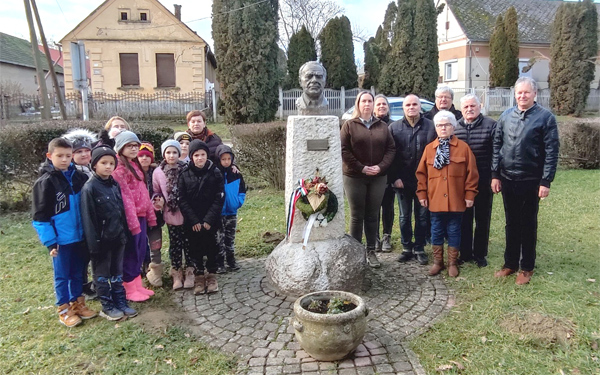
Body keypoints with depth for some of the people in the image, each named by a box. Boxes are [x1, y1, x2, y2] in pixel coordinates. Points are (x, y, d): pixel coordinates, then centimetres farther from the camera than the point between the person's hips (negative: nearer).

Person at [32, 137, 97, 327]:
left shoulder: (78, 177, 4)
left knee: (78, 273, 15)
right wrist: (50, 241, -13)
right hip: (60, 239, -4)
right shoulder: (45, 182, -9)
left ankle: (78, 303, 31)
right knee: (62, 275, 8)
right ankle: (64, 309, 21)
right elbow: (40, 216, -9)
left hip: (79, 236, 4)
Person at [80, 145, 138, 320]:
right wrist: (94, 243, -15)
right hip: (102, 239, -6)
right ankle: (107, 307, 20)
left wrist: (124, 233, 10)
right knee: (102, 274, 9)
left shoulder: (115, 185, 7)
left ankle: (121, 303, 27)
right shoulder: (89, 188, -12)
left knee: (117, 272, 16)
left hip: (118, 237, 6)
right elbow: (88, 218, -14)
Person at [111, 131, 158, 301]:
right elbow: (125, 197, -18)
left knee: (140, 251, 14)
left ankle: (138, 286, 26)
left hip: (141, 215, 9)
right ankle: (130, 290, 13)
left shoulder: (135, 165, 17)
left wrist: (151, 215, 16)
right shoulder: (119, 168, -12)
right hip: (130, 217, -9)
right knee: (130, 254, 2)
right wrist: (133, 222, -20)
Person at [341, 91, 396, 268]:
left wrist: (381, 167, -9)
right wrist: (361, 168, -13)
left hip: (378, 178, 3)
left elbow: (390, 148, 7)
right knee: (357, 216, 3)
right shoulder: (349, 125, 0)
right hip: (354, 177, -3)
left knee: (372, 216, 8)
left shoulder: (382, 126, 10)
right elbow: (343, 150, -7)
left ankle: (371, 252, 17)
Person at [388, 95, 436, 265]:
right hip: (402, 181, 1)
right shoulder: (394, 127, 3)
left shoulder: (430, 126, -1)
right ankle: (407, 248, 24)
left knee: (422, 216, 9)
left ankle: (419, 249, 21)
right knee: (405, 217, 11)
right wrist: (395, 177, -6)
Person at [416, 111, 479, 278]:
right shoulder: (429, 148, 4)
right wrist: (422, 193, 2)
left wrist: (470, 194, -5)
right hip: (435, 200, 2)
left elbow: (471, 173, -2)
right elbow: (421, 173, 6)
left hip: (456, 200, -2)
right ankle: (437, 261, 23)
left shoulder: (463, 147, -2)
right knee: (437, 232, 10)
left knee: (454, 232, 8)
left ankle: (453, 263, 21)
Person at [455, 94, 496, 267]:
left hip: (484, 181, -2)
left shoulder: (491, 125, -4)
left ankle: (480, 254, 22)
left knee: (483, 218, 9)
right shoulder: (454, 128, 4)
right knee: (463, 218, 10)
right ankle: (465, 253, 22)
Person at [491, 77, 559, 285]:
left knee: (528, 225, 8)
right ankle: (510, 263, 26)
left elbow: (551, 152, -9)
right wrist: (495, 175, 4)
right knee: (511, 223, 13)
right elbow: (497, 146, 8)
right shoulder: (506, 116, 5)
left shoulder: (546, 117, -7)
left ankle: (527, 268, 21)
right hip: (507, 179, 4)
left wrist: (546, 182, -13)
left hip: (531, 181, -3)